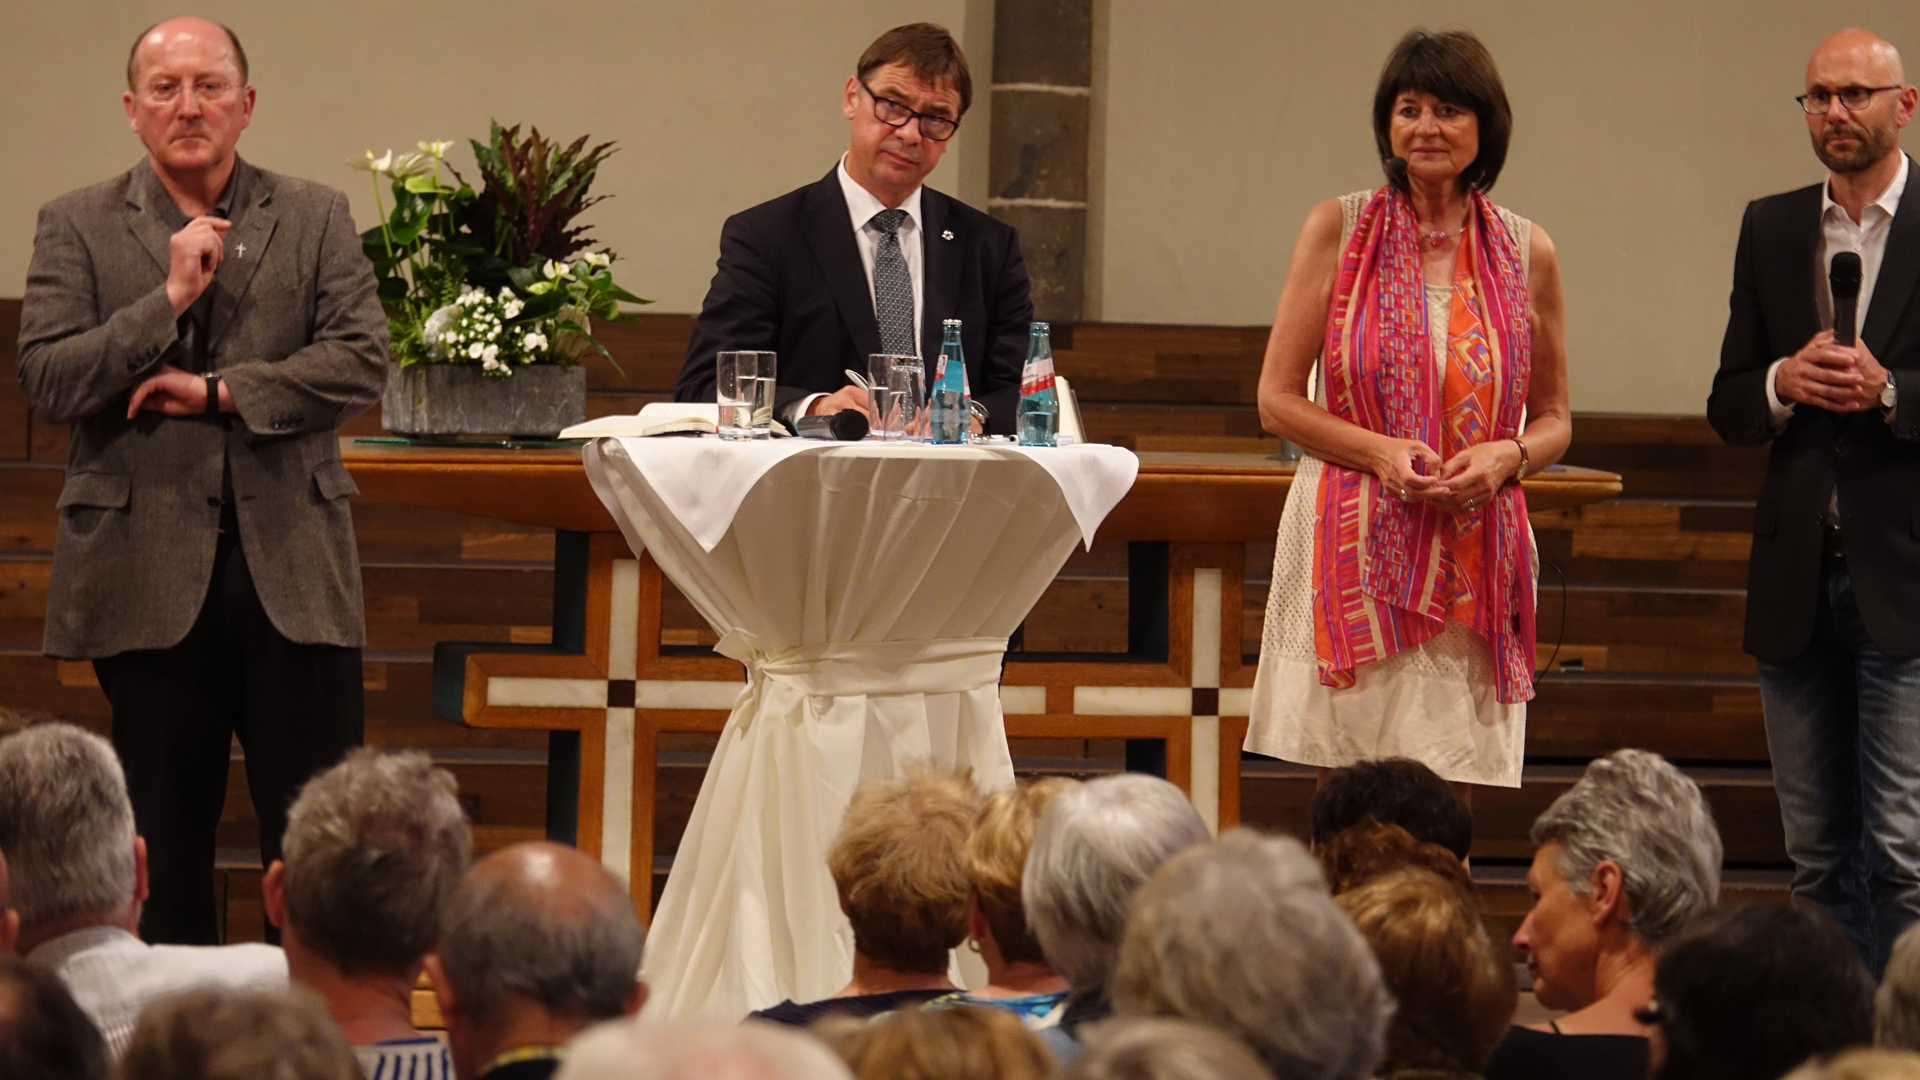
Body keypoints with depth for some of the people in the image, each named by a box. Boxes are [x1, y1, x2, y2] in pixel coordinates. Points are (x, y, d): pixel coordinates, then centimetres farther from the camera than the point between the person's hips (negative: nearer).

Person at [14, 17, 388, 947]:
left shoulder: (316, 219, 9)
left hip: (292, 569, 0)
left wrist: (218, 390, -10)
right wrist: (169, 296, -12)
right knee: (163, 841, 6)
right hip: (146, 577, 0)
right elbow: (45, 382, -5)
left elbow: (360, 365, -3)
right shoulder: (77, 227, 6)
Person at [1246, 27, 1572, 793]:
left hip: (1473, 554, 1)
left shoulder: (1525, 253, 8)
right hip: (1355, 551, -1)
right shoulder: (1340, 229, 3)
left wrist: (1505, 457, -7)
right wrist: (1378, 450, -13)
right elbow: (1277, 399, 3)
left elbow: (1554, 419, 16)